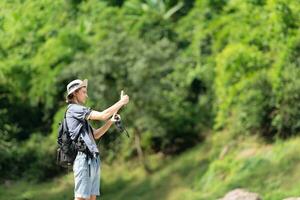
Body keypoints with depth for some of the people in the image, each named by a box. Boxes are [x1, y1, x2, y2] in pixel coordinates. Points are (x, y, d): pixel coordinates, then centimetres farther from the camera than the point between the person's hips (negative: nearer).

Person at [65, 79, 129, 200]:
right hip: (84, 159, -10)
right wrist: (121, 102, -5)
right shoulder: (73, 109, -7)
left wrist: (110, 122, 13)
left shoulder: (80, 112, 23)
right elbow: (102, 115, -15)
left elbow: (95, 135, 24)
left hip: (93, 160, 10)